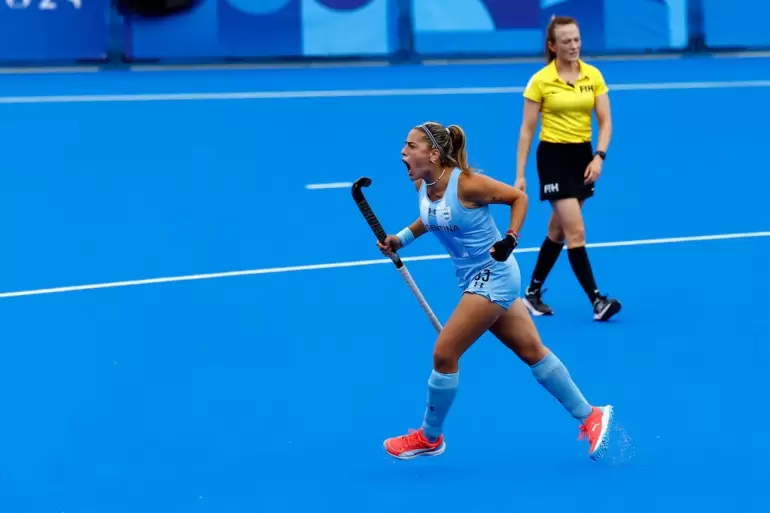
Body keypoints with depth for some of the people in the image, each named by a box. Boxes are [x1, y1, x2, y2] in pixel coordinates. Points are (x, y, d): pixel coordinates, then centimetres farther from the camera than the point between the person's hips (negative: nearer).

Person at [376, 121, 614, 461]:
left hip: (492, 277, -8)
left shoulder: (465, 184, -25)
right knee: (532, 351, 14)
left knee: (444, 354, -7)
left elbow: (518, 197, -13)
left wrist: (510, 239, -22)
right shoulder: (422, 185, -3)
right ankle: (589, 417, 24)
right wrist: (401, 239, 4)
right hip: (476, 279, 8)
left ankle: (429, 437, 11)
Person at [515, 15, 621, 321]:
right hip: (554, 157, -5)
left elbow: (605, 121, 2)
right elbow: (527, 130, -4)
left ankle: (533, 293, 27)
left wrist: (599, 157, -14)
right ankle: (597, 301, -14)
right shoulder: (540, 81, -9)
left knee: (558, 231, 13)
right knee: (576, 232, -13)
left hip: (583, 155, 5)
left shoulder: (593, 76, 1)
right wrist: (520, 175, -6)